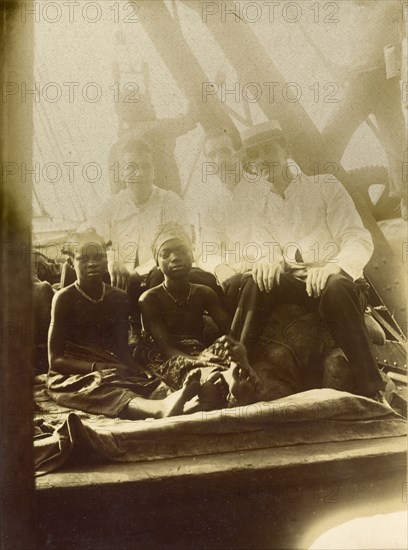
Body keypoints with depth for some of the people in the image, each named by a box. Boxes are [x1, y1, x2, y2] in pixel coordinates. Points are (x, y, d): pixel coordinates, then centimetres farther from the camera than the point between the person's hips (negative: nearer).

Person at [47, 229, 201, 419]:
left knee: (147, 383, -31)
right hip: (71, 377, -4)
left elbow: (123, 350, 11)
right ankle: (160, 408, -68)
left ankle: (172, 398, -65)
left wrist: (138, 370, -11)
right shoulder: (64, 298, -2)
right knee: (99, 386, -39)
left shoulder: (119, 298, 11)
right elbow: (55, 360, -5)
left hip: (111, 372, 4)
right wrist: (96, 367, -20)